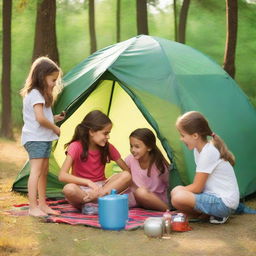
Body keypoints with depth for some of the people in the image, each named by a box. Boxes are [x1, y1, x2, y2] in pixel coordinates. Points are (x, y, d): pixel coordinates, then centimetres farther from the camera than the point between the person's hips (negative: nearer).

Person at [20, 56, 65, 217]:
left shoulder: (40, 93, 18)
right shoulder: (35, 94, -15)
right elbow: (40, 118, -23)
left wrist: (54, 119, 9)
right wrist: (55, 128, -11)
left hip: (44, 138, 11)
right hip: (36, 138, -11)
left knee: (44, 171, 12)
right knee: (36, 170, -13)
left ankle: (42, 205, 19)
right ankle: (33, 208, -15)